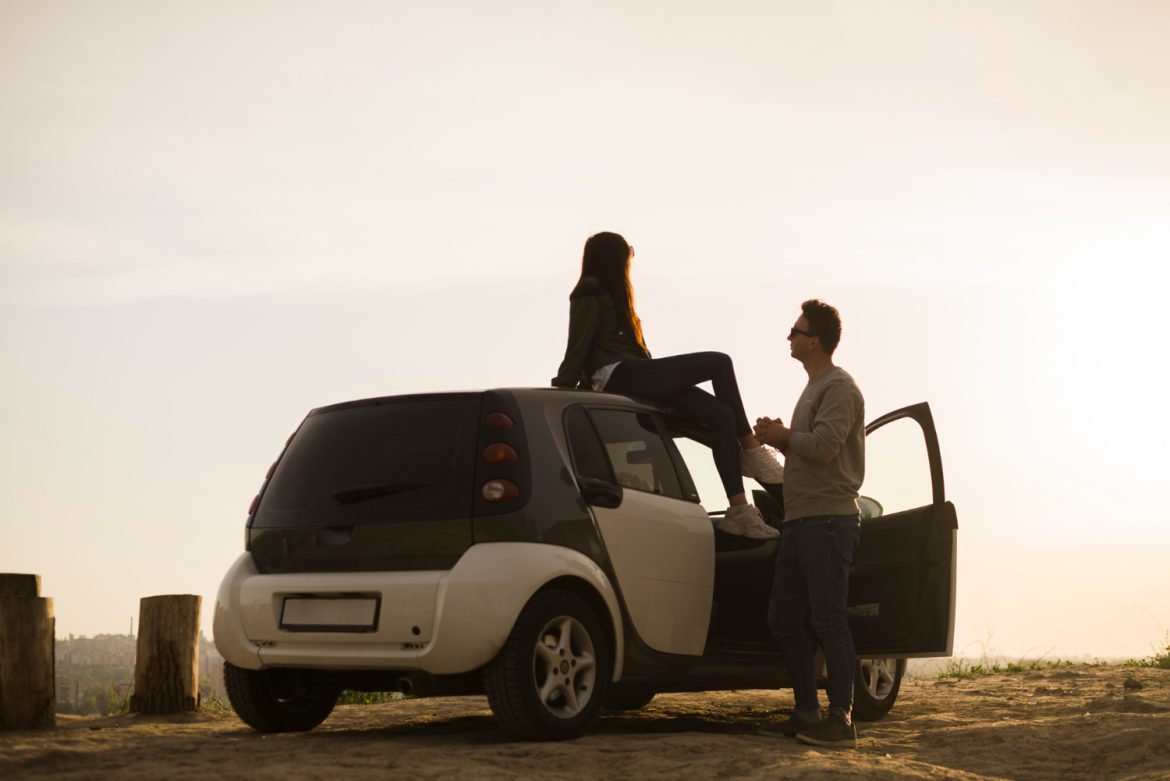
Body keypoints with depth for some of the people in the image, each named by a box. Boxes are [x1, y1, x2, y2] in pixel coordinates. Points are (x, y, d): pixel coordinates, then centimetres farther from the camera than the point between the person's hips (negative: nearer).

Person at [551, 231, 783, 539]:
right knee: (719, 363, -16)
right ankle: (752, 451, -12)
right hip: (619, 377, -9)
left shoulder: (607, 294, 29)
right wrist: (564, 385, -11)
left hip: (634, 379, 9)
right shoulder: (591, 294, 0)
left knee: (721, 414, -9)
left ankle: (739, 508, -15)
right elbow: (578, 346, -7)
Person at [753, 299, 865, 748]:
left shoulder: (838, 388, -9)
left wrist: (783, 436, -5)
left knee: (827, 620, -10)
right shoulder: (814, 389, 23)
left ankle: (841, 720, -8)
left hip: (828, 519, -10)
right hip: (800, 521, 10)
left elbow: (823, 447, -21)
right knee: (783, 620, 10)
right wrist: (779, 440, 9)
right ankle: (807, 714, 17)